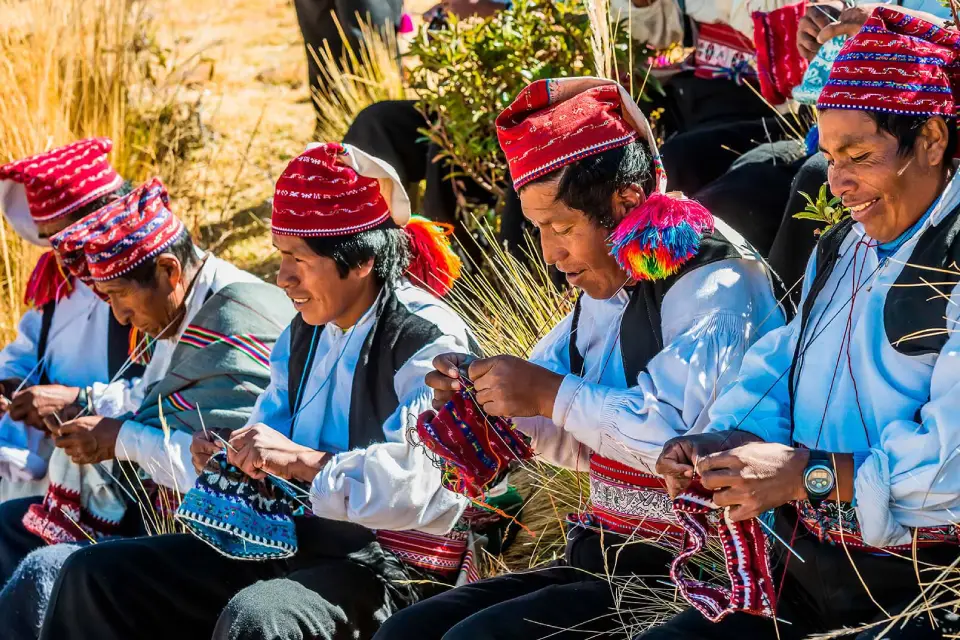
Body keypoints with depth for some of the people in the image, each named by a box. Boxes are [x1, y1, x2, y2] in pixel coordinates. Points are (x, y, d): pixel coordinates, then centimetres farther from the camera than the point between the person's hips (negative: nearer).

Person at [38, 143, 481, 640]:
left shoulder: (429, 342, -15)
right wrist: (229, 458, -3)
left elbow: (434, 490, -29)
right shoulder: (304, 334, 13)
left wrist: (303, 461, -29)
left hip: (389, 564, -9)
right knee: (95, 573, 4)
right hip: (292, 541, 9)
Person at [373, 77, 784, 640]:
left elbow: (678, 434, -28)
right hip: (603, 561, 10)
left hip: (686, 572, -10)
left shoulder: (715, 286, -14)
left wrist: (552, 395, -19)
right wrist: (482, 394, 6)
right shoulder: (606, 291, 16)